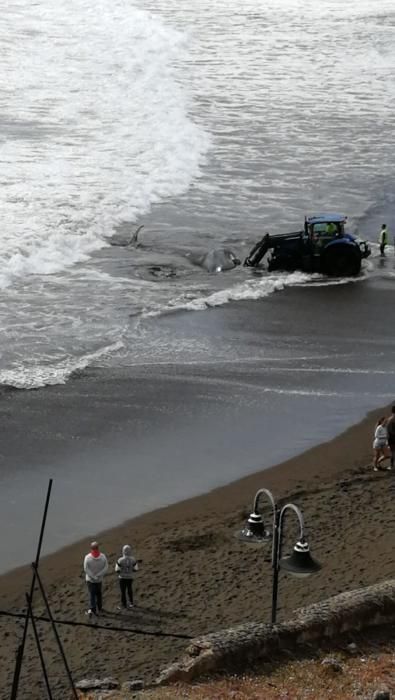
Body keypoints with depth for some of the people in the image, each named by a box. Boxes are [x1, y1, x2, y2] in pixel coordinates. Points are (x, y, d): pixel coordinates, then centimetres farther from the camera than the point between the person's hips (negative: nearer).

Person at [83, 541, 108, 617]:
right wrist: (98, 575, -10)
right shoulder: (103, 557, -11)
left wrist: (93, 576, -10)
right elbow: (106, 568, -11)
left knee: (92, 594, 1)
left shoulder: (87, 557, -17)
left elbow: (86, 569, -16)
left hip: (90, 579, -2)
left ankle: (91, 609, -15)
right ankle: (99, 608, 31)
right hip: (99, 579, 2)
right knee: (98, 594, 19)